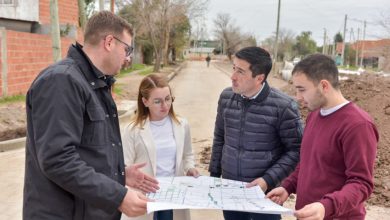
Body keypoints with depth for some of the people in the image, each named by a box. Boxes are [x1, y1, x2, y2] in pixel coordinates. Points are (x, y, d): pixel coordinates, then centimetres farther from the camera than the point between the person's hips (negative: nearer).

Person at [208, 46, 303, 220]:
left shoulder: (283, 106, -16)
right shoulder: (226, 97, -1)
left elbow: (295, 151, -10)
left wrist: (268, 180, -18)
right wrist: (214, 174, 11)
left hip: (263, 193, -4)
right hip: (229, 190, 4)